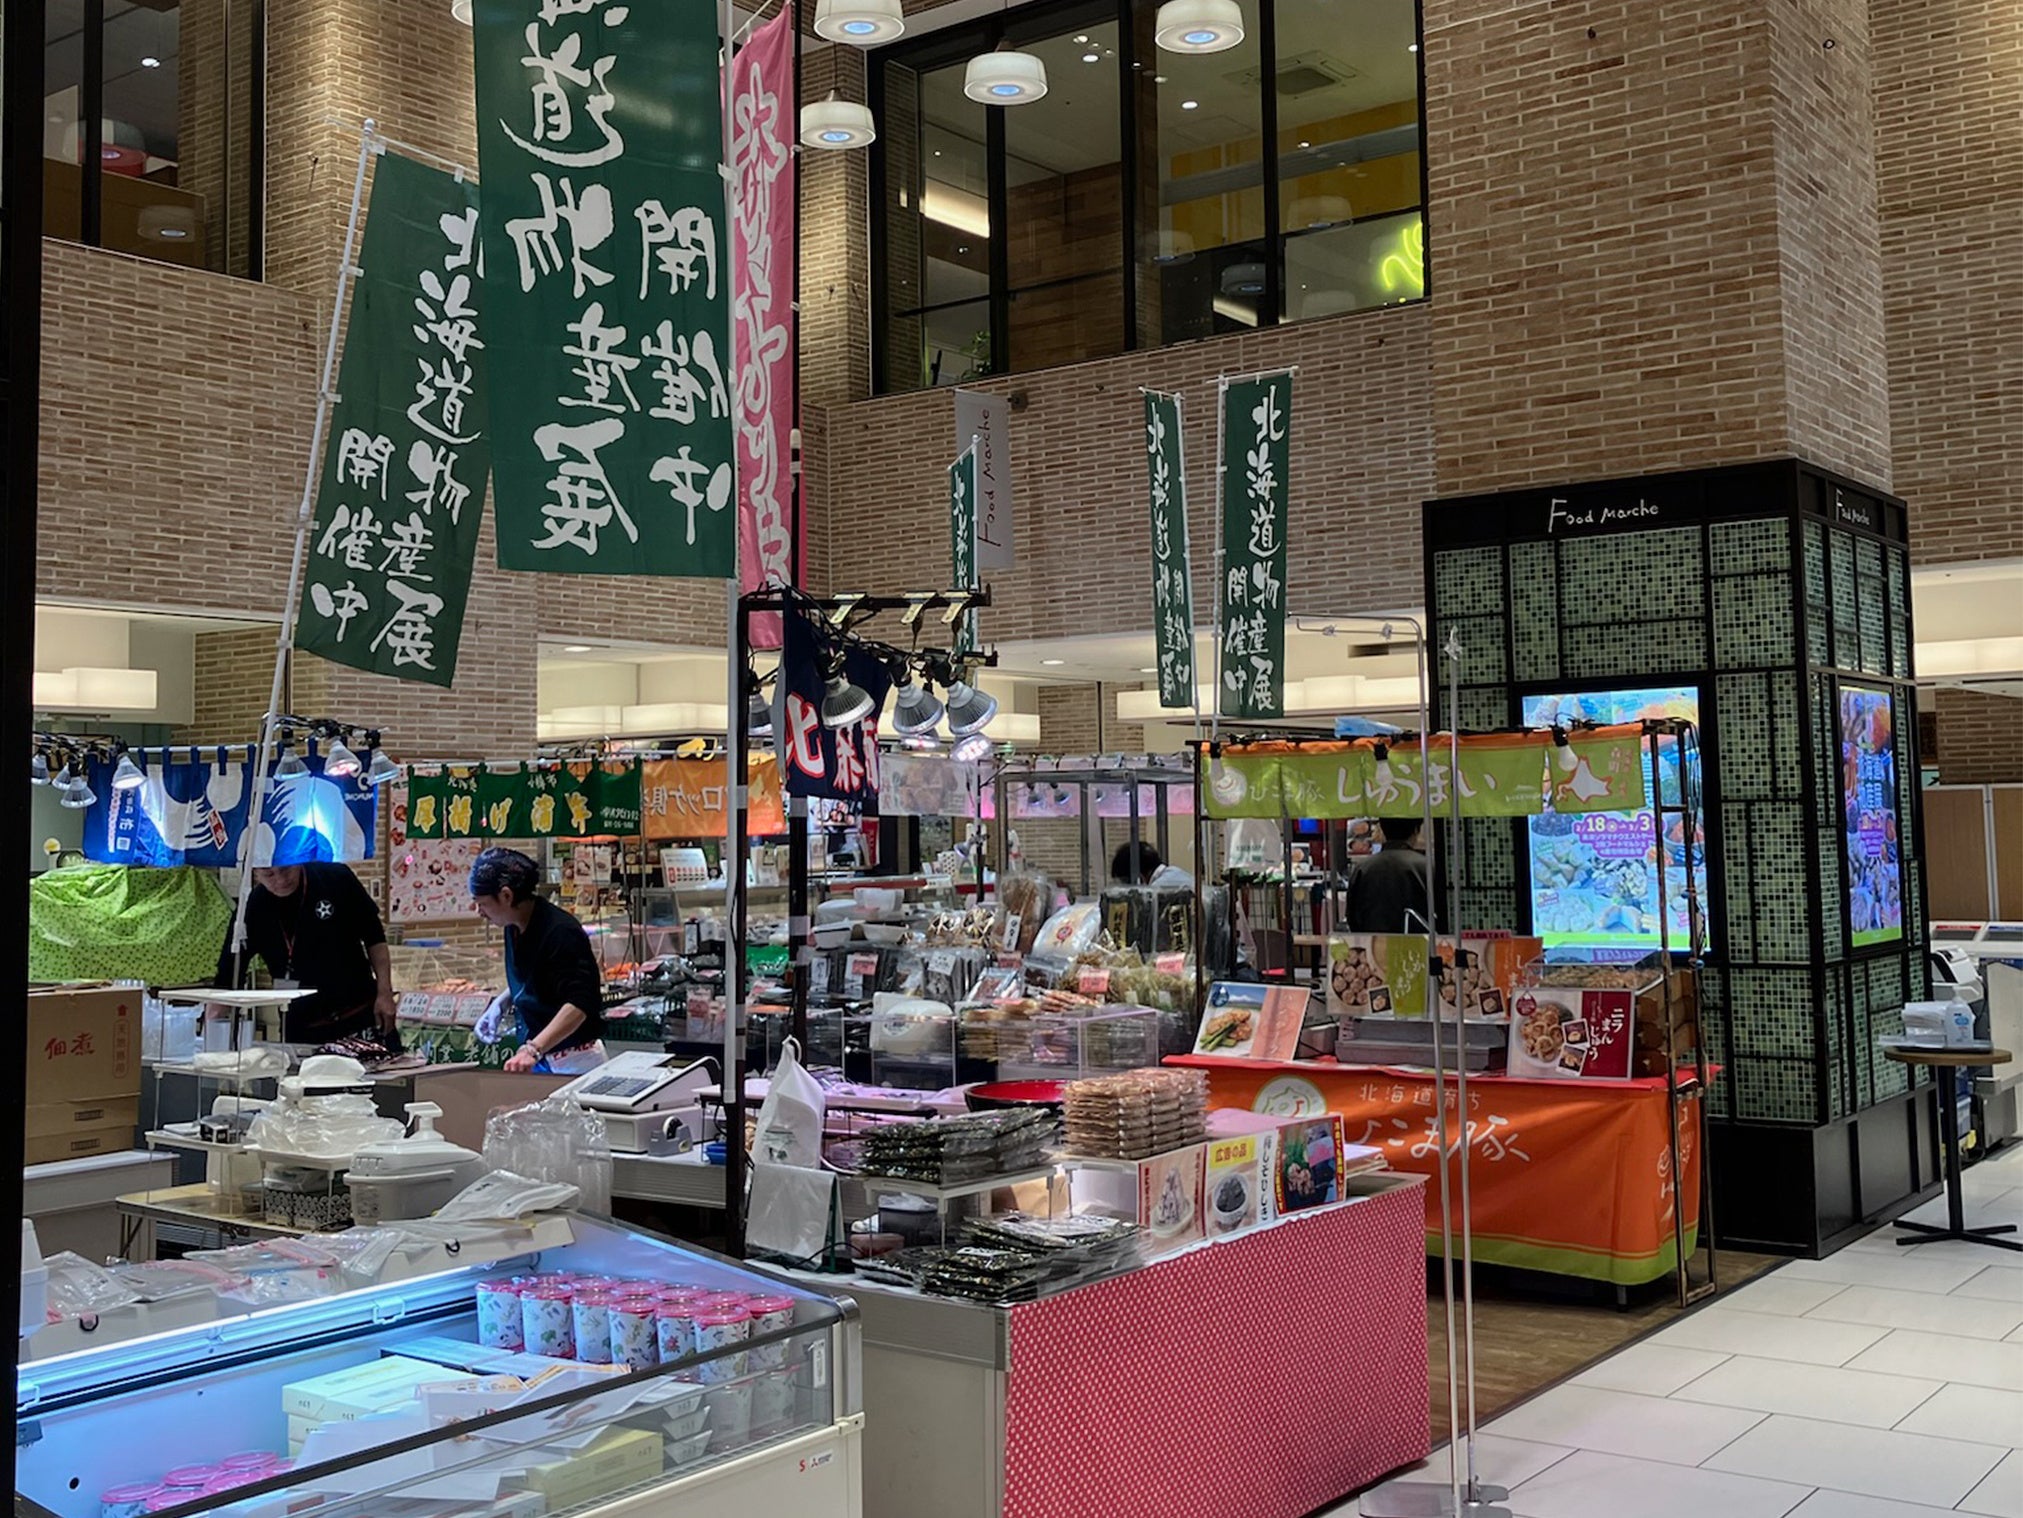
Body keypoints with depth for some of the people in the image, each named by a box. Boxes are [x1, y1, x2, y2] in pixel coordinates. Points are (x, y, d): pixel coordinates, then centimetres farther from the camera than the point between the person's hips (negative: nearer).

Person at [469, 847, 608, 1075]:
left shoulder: (560, 932, -22)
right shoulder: (515, 929, 4)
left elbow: (579, 1004, -29)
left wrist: (533, 1049, -37)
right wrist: (501, 1005, 6)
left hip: (574, 1062, -8)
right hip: (539, 1058, 8)